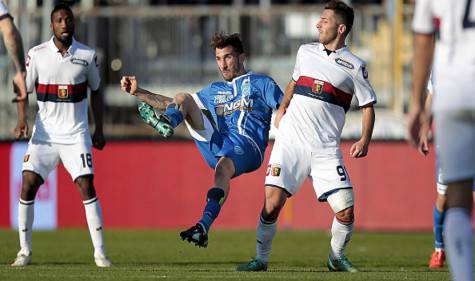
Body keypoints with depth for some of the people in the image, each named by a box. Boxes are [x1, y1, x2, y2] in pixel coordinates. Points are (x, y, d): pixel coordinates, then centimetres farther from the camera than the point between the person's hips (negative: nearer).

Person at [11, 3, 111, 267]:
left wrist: (99, 129, 10)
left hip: (76, 134, -1)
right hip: (44, 133, 1)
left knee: (87, 186, -10)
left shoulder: (88, 55, 0)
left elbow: (95, 91, 12)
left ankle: (100, 252, -6)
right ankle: (25, 250, 4)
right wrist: (22, 117, -11)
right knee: (28, 185, -8)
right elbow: (24, 89, 6)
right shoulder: (37, 54, -2)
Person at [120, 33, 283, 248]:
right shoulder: (214, 91, 32)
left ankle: (204, 227, -55)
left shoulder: (260, 84, 16)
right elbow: (169, 103, 33)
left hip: (247, 146, -6)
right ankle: (165, 124, -37)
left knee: (223, 168, -40)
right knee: (183, 99, -2)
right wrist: (137, 92, 26)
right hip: (215, 145, 6)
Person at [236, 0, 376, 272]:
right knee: (272, 203, -12)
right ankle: (261, 258, 5)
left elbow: (368, 105, 7)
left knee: (346, 211, -9)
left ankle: (337, 257, 17)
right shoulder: (305, 52, 13)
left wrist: (365, 140, -6)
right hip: (291, 140, 2)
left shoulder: (354, 66, 3)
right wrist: (282, 110, 20)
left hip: (326, 148, -2)